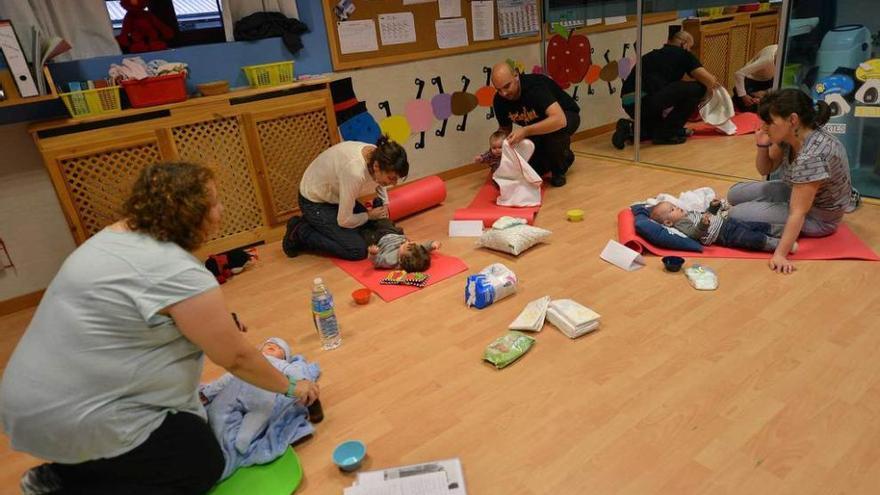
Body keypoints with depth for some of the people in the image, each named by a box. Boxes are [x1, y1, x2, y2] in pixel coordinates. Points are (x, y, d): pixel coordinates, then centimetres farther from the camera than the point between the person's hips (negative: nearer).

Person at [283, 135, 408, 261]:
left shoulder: (378, 155, -16)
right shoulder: (355, 172, -39)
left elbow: (378, 183, 11)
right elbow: (345, 220, -28)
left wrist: (385, 207, -2)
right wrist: (369, 215, -11)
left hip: (335, 195, 8)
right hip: (315, 202, -8)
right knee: (358, 250, -12)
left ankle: (315, 224, 21)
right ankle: (300, 232, 2)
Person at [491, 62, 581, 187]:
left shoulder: (535, 85, -34)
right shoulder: (499, 100, -16)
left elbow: (559, 120, -47)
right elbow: (505, 129, 1)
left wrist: (525, 131, -52)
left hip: (566, 116, -5)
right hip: (536, 128, 6)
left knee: (554, 131, -40)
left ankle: (559, 170, -10)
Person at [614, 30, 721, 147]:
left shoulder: (652, 55, 30)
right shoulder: (683, 54, 11)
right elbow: (710, 81, 9)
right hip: (647, 100, -8)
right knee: (698, 88, 7)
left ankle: (631, 130, 9)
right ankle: (666, 133, 5)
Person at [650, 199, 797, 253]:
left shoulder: (688, 214, 19)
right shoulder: (681, 224, -12)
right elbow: (695, 233, -29)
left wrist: (713, 206, 16)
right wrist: (703, 224, -46)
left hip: (727, 222, 10)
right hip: (725, 234, -10)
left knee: (761, 226, 7)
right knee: (755, 239, -23)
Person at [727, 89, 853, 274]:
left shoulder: (812, 156, -36)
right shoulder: (789, 135, -11)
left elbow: (798, 213, -36)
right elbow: (765, 170, 5)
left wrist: (780, 254, -38)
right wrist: (762, 146, -15)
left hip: (817, 217, -9)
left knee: (737, 215, -18)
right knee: (735, 194, 10)